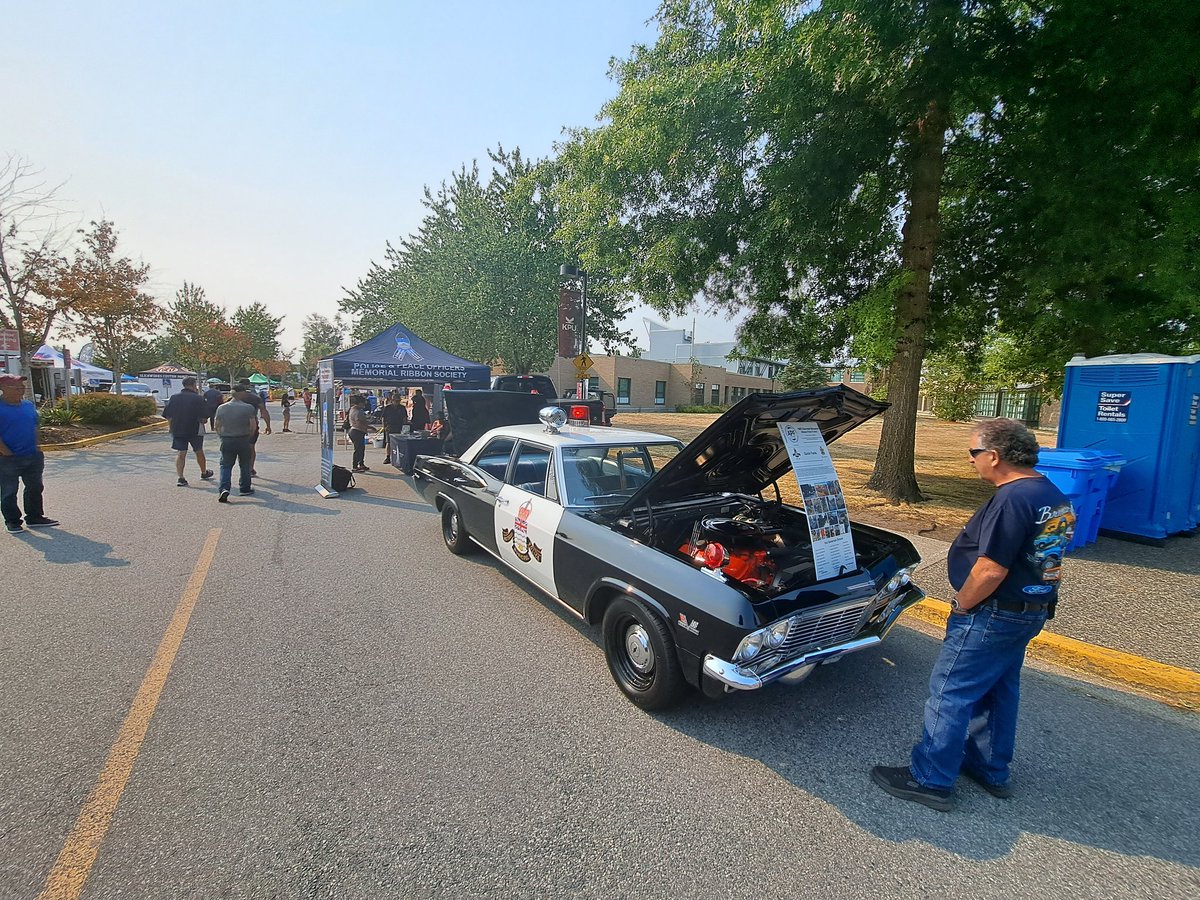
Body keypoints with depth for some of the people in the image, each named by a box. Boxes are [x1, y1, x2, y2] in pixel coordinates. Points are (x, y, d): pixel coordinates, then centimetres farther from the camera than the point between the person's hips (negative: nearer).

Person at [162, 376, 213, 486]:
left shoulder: (174, 397, 2)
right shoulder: (198, 398, -10)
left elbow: (167, 415, 4)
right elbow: (204, 417, -13)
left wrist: (174, 424, 16)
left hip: (177, 430, 3)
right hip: (195, 430, -2)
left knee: (180, 453, 4)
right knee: (199, 452, 15)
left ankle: (180, 477, -6)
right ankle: (204, 473, 32)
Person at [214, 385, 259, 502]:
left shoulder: (222, 408, 1)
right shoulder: (248, 407, -9)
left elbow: (217, 427, 5)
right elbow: (253, 426, -12)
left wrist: (223, 436, 19)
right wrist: (249, 437, 5)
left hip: (226, 441, 2)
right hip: (243, 440, -2)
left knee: (225, 466, 7)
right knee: (244, 465, 14)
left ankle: (223, 488, -10)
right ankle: (245, 488, 23)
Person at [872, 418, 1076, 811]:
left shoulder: (1011, 500, -26)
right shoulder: (1053, 495, 6)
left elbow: (991, 571, -27)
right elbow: (1034, 556, 12)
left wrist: (961, 606, -12)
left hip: (993, 616, -10)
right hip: (1031, 612, 10)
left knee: (950, 695, 2)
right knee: (999, 690, 23)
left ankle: (930, 780, 14)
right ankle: (991, 770, 39)